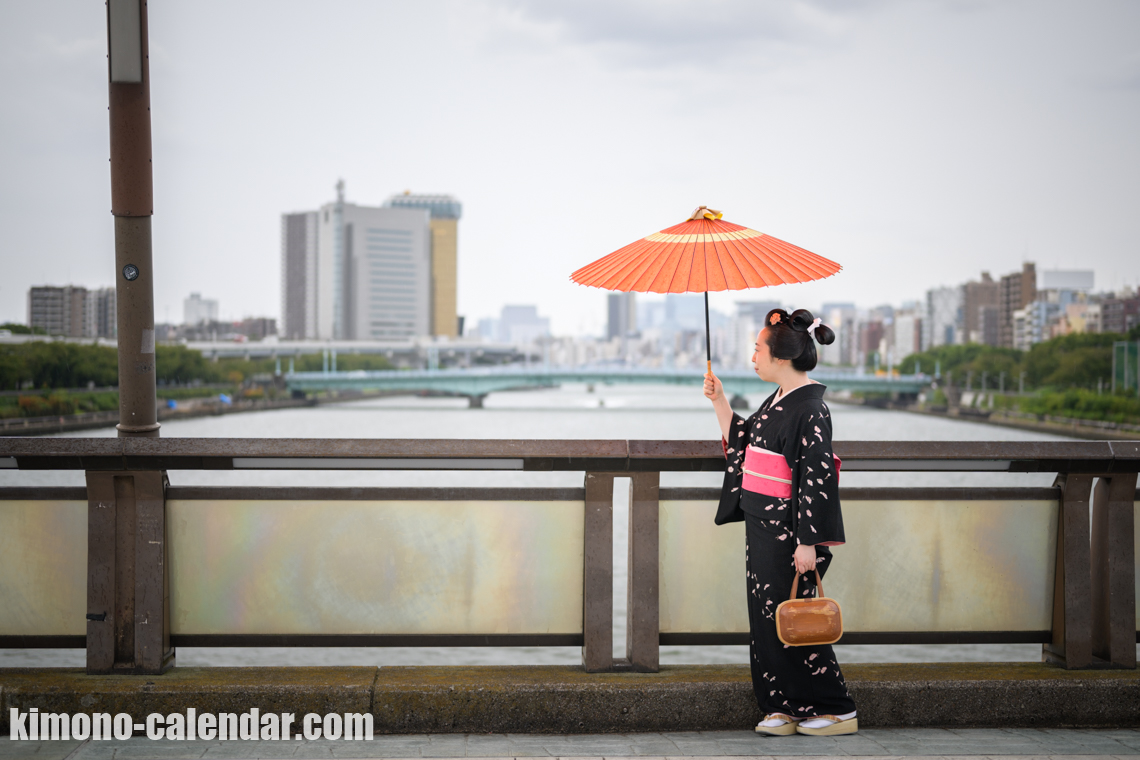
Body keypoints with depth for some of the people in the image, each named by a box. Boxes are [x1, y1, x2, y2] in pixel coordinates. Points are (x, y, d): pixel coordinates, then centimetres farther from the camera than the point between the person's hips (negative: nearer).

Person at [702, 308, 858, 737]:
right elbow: (740, 444, 21)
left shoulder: (810, 410, -17)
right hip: (763, 528, 9)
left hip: (788, 533, -9)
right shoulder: (777, 401, 11)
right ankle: (784, 708, 17)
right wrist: (719, 402, 14)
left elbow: (816, 479, -20)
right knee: (767, 617, 10)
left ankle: (836, 711, 8)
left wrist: (808, 541, -21)